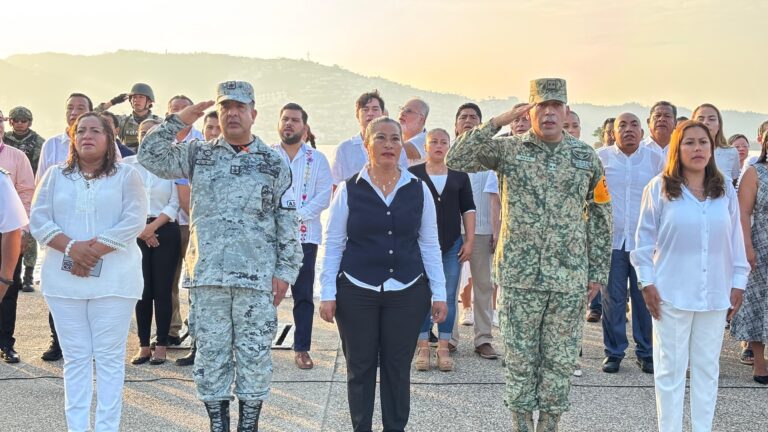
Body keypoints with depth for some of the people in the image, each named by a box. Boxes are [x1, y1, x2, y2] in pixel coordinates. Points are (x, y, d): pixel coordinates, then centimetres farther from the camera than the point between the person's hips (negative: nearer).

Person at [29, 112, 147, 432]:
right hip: (64, 279, 3)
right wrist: (72, 248, -15)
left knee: (109, 356, -1)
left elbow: (133, 222, -7)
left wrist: (93, 251, -15)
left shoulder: (126, 176, 5)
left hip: (113, 280, -2)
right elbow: (38, 220, 2)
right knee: (75, 357, 5)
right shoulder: (56, 175, 12)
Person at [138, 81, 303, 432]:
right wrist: (180, 119, -2)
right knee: (210, 353, 7)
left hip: (257, 276, -1)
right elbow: (149, 156, 3)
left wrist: (285, 270, -2)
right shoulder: (198, 155, 9)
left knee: (255, 354, 3)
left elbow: (288, 222, 3)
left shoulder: (274, 163, 4)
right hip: (207, 274, 2)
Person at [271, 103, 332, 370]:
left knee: (303, 294, 3)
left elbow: (325, 195, -1)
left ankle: (302, 348, 10)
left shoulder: (317, 159, 8)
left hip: (304, 235, 0)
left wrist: (298, 214, -13)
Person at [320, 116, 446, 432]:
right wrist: (327, 294, -4)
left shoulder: (418, 190, 4)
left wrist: (439, 293, 4)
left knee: (398, 367, 7)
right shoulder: (349, 190, -1)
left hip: (408, 292, 1)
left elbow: (429, 244, 7)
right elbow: (332, 244, 1)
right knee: (360, 367, 7)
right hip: (356, 292, -1)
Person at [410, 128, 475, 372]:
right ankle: (423, 348, 7)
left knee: (448, 296, 3)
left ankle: (444, 348, 9)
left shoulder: (459, 176, 9)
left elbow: (468, 209, 9)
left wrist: (470, 240, 2)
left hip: (452, 244, 2)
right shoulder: (413, 174, 3)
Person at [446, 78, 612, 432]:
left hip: (570, 278, 1)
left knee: (560, 360, 9)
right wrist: (497, 122, -12)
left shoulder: (586, 156, 4)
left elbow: (600, 216, 8)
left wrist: (598, 270, 5)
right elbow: (455, 160, -11)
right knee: (520, 357, 7)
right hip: (519, 276, -1)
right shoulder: (509, 150, 0)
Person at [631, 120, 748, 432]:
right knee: (670, 367, 3)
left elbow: (735, 239, 8)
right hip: (672, 292, -3)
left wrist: (738, 282, 6)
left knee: (707, 367, 10)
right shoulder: (659, 188, -5)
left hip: (715, 293, 3)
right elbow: (645, 239, -3)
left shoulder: (725, 190, 6)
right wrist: (647, 283, -6)